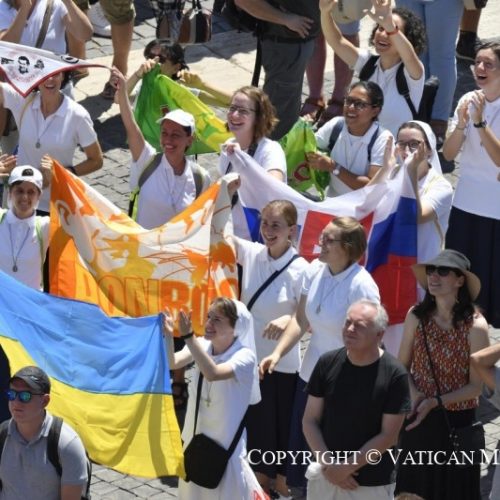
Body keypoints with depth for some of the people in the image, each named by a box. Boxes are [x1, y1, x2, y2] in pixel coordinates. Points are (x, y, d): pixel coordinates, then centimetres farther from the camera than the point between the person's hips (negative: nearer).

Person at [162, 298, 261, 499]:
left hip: (225, 441, -6)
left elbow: (213, 373, -37)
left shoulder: (244, 356, -20)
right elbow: (172, 363, -18)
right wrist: (168, 336, -36)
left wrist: (189, 336, -41)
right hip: (196, 434, 6)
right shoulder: (201, 345, -3)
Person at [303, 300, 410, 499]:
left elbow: (388, 436, -10)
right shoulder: (328, 363, -1)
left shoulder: (394, 375, -12)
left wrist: (347, 467, -12)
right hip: (325, 477, 4)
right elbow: (310, 421, 2)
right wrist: (328, 463, -10)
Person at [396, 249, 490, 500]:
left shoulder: (475, 326, -17)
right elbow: (403, 365, 5)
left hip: (456, 423, -3)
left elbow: (477, 386, -12)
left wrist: (435, 402, -20)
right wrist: (413, 393, -13)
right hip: (418, 420, 3)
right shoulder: (416, 316, -6)